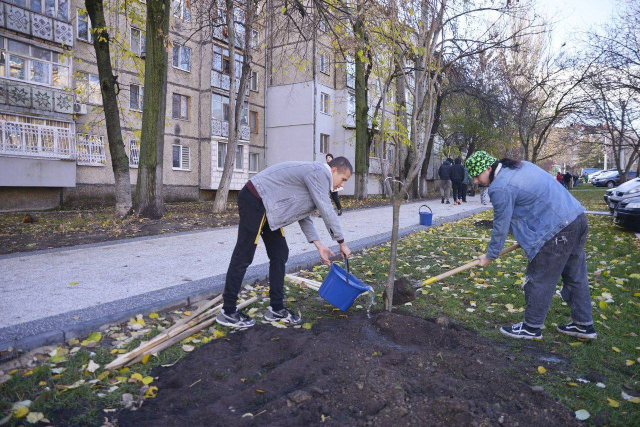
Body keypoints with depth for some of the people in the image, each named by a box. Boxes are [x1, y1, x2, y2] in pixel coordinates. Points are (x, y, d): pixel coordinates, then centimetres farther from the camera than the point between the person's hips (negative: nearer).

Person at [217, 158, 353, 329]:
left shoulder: (315, 175, 17)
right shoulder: (319, 172, -14)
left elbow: (303, 216, 16)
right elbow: (327, 211, -15)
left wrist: (319, 245, 9)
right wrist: (342, 243, -5)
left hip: (267, 206, 11)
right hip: (255, 200, -11)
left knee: (279, 255, 10)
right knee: (243, 256, -6)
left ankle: (276, 308, 18)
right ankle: (227, 312, 5)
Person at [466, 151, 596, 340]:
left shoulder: (500, 188, -15)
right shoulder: (522, 165, 15)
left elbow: (501, 226, -8)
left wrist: (490, 256, 5)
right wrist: (530, 235, 25)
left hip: (558, 229, -10)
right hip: (578, 218, 10)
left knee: (539, 280, 3)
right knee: (576, 276, 19)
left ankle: (532, 328, 16)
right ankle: (584, 324, 32)